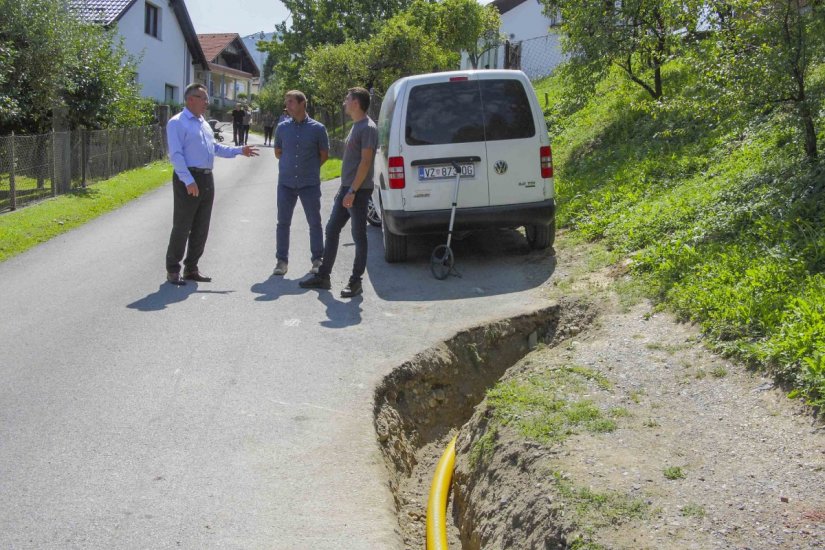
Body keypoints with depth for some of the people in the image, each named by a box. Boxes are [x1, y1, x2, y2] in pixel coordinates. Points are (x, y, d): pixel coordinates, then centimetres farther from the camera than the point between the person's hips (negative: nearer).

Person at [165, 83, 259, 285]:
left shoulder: (204, 124, 18)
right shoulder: (177, 123, -7)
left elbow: (215, 148, 27)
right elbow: (176, 154, -15)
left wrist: (239, 150, 20)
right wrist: (189, 181, -23)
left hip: (207, 179, 8)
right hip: (188, 179, -8)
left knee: (201, 228, 11)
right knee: (182, 227, -4)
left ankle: (191, 268, 20)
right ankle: (173, 269, 5)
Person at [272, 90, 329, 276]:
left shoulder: (317, 128, -3)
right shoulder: (282, 127, 3)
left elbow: (324, 154, 7)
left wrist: (310, 168, 9)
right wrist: (290, 165, 12)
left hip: (310, 184, -2)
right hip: (286, 183, 2)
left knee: (315, 223, 4)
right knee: (283, 223, 4)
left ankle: (317, 260, 16)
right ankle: (282, 260, 13)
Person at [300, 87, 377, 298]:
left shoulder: (368, 128, -13)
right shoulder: (356, 126, 16)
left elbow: (365, 162, -19)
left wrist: (352, 191, -22)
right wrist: (344, 188, 20)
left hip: (359, 190, -10)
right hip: (347, 188, 10)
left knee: (359, 235, -2)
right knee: (331, 230, 11)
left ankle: (356, 282, 5)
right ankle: (323, 276, 18)